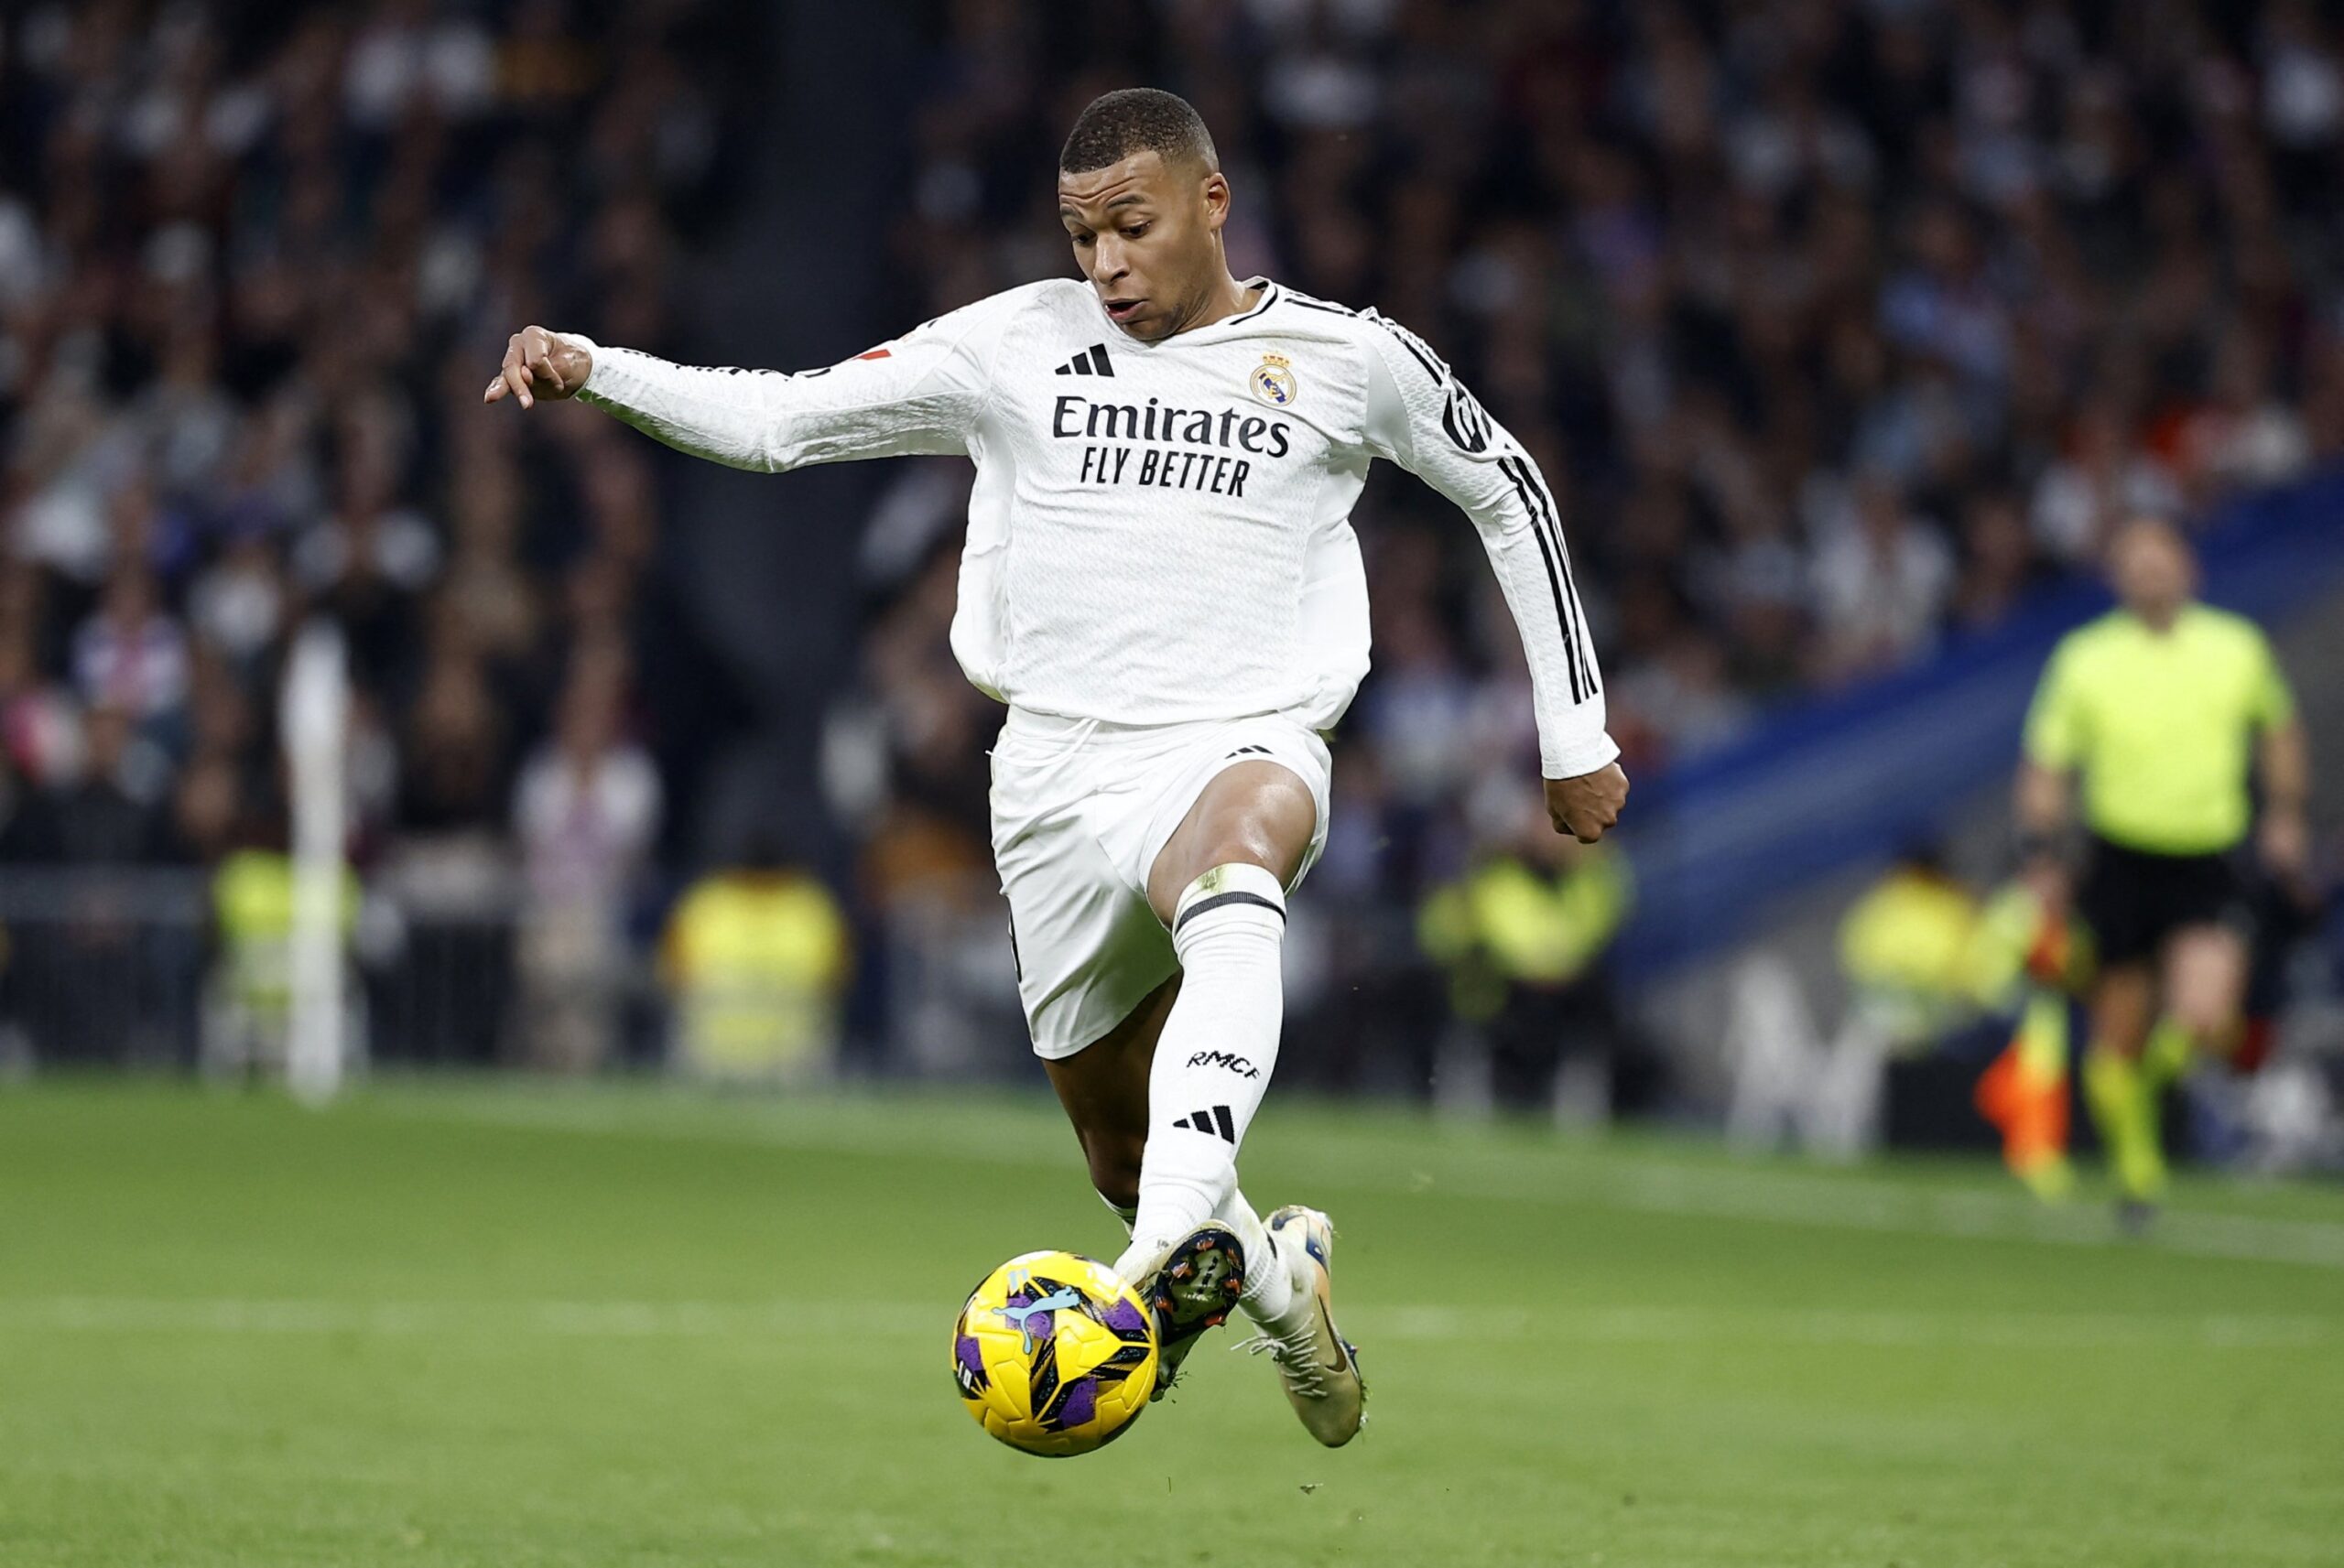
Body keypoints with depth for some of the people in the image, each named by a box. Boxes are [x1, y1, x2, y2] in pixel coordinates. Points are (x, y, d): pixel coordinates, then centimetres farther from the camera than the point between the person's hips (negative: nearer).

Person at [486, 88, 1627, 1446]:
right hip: (1062, 764, 4)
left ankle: (1178, 1260, -57)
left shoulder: (1346, 358, 4)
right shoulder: (1021, 343, 7)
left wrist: (1576, 733, 16)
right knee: (1116, 1141, 9)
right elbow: (775, 420, 7)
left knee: (1231, 887, -41)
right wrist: (592, 370, -8)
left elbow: (1513, 495, 17)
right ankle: (1278, 1273, 41)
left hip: (1245, 744, -4)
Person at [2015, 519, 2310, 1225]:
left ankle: (2167, 1055, 18)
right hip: (2121, 865, 0)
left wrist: (2285, 815, 14)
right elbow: (2046, 766, 3)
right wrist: (2044, 855, -7)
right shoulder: (2085, 658, -3)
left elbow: (2280, 731, 21)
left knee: (2206, 1021, -18)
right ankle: (2134, 1162, 25)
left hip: (2210, 867, 0)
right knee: (2119, 1041, 3)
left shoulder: (2238, 648, 2)